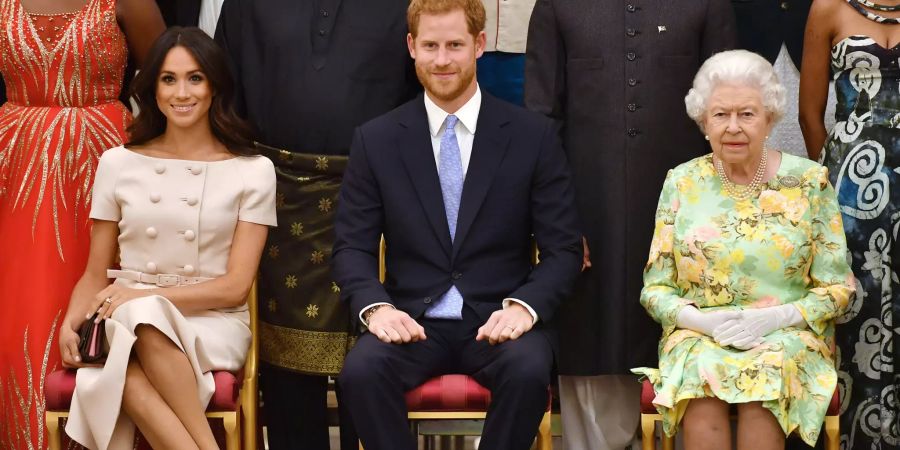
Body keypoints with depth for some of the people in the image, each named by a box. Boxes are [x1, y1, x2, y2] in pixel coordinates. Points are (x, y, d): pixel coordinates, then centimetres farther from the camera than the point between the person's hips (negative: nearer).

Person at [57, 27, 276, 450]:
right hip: (126, 324, 1)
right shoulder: (118, 163, 11)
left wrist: (146, 296, -11)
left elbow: (235, 286, 0)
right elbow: (95, 275, 14)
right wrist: (70, 324, -7)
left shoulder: (252, 171, 4)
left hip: (213, 325, -1)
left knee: (145, 318, -37)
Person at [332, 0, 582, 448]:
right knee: (361, 370, -31)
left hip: (498, 319, 0)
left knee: (529, 371, -33)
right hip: (412, 320, 1)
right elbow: (352, 246, 5)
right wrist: (375, 306, -15)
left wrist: (525, 306, -16)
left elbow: (563, 248, 2)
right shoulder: (375, 140, 6)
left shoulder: (533, 135, 3)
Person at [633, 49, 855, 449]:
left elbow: (838, 288, 3)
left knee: (769, 371, -34)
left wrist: (776, 317, -14)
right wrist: (702, 320, -13)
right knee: (701, 374, -33)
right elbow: (655, 288, 7)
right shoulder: (682, 183, 6)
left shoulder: (809, 182, 2)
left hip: (789, 336, -1)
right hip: (698, 336, 1)